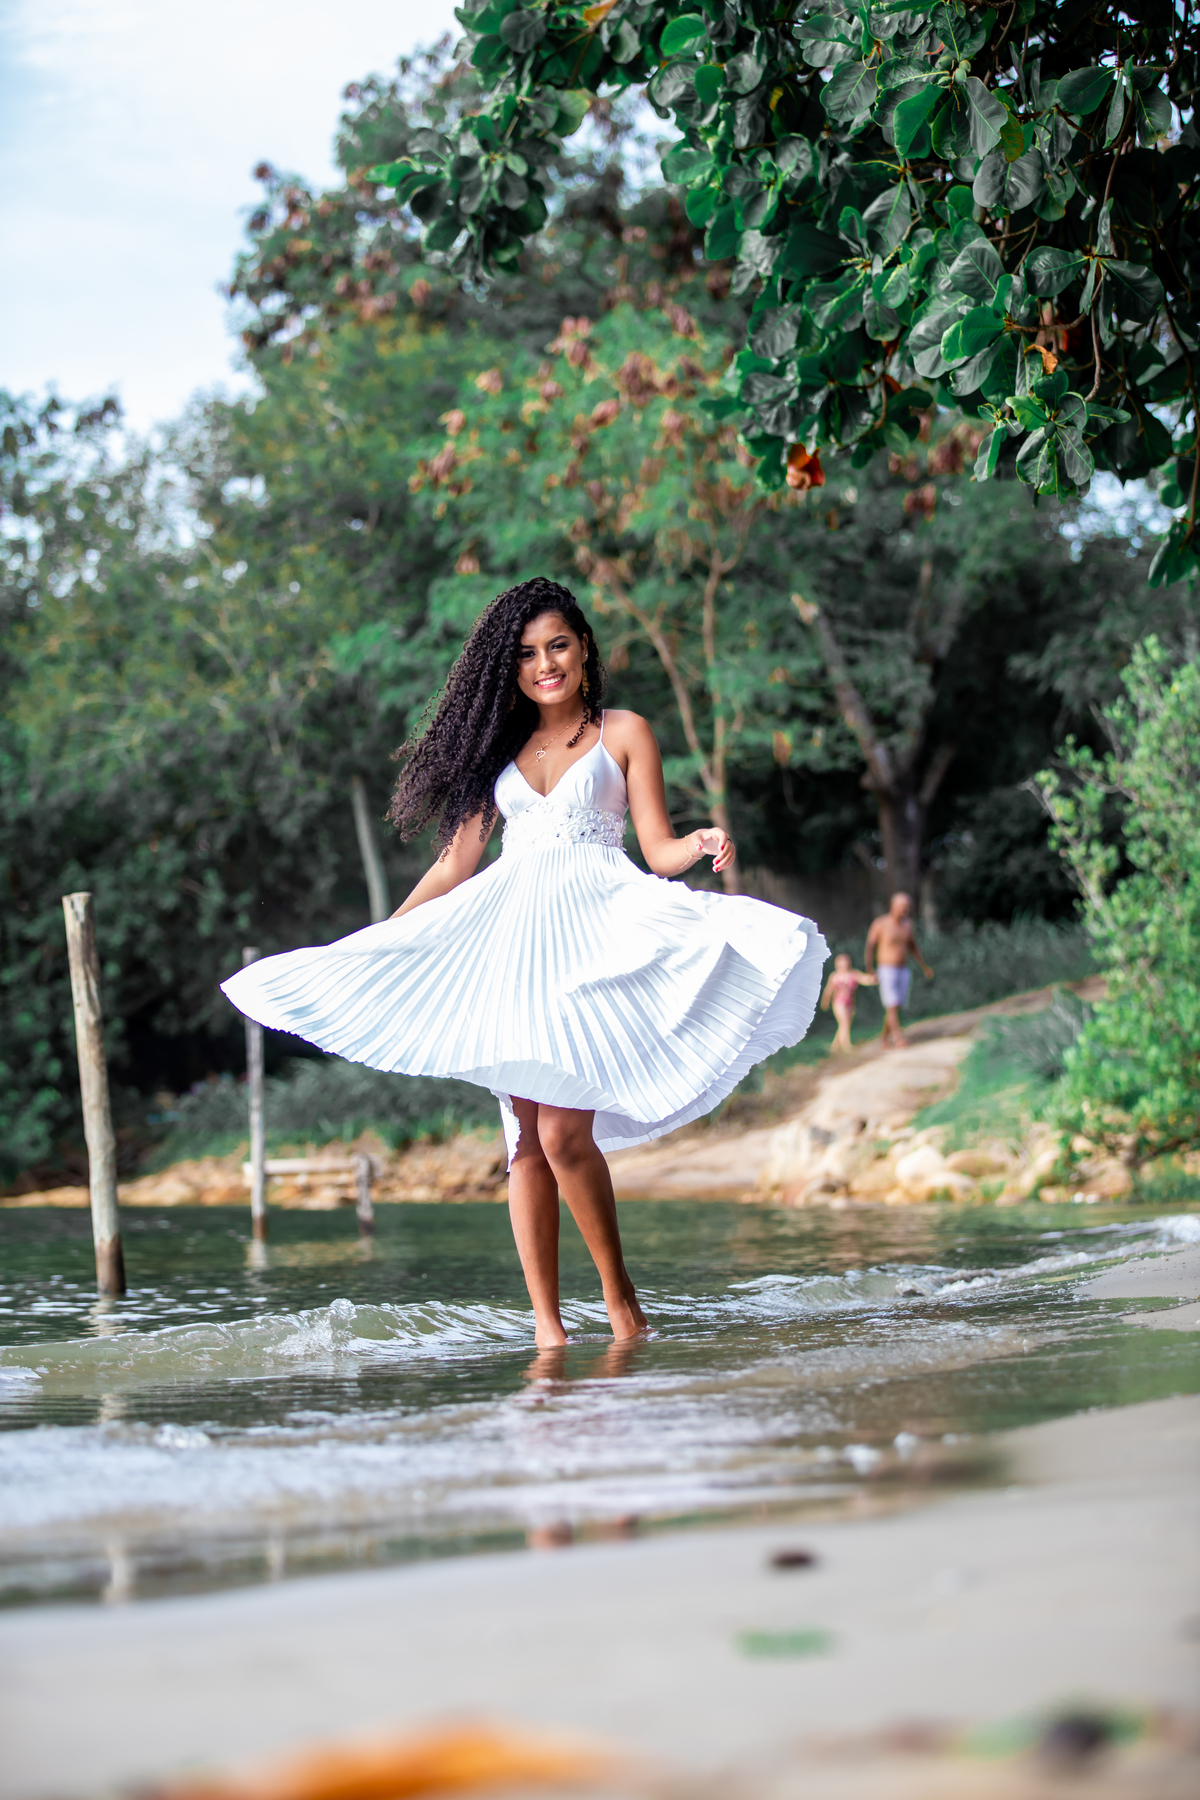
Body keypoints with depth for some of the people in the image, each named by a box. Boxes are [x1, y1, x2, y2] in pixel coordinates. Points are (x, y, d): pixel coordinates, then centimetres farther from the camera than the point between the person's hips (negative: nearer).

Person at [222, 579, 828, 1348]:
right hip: (507, 935, 4)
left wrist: (705, 844, -18)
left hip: (593, 929, -4)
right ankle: (547, 1325, 1)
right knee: (526, 1136, -2)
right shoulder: (498, 747, 19)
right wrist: (377, 942, 19)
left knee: (565, 1133, -17)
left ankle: (621, 1298, -1)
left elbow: (659, 849, 4)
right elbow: (456, 862, 21)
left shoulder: (623, 734, 10)